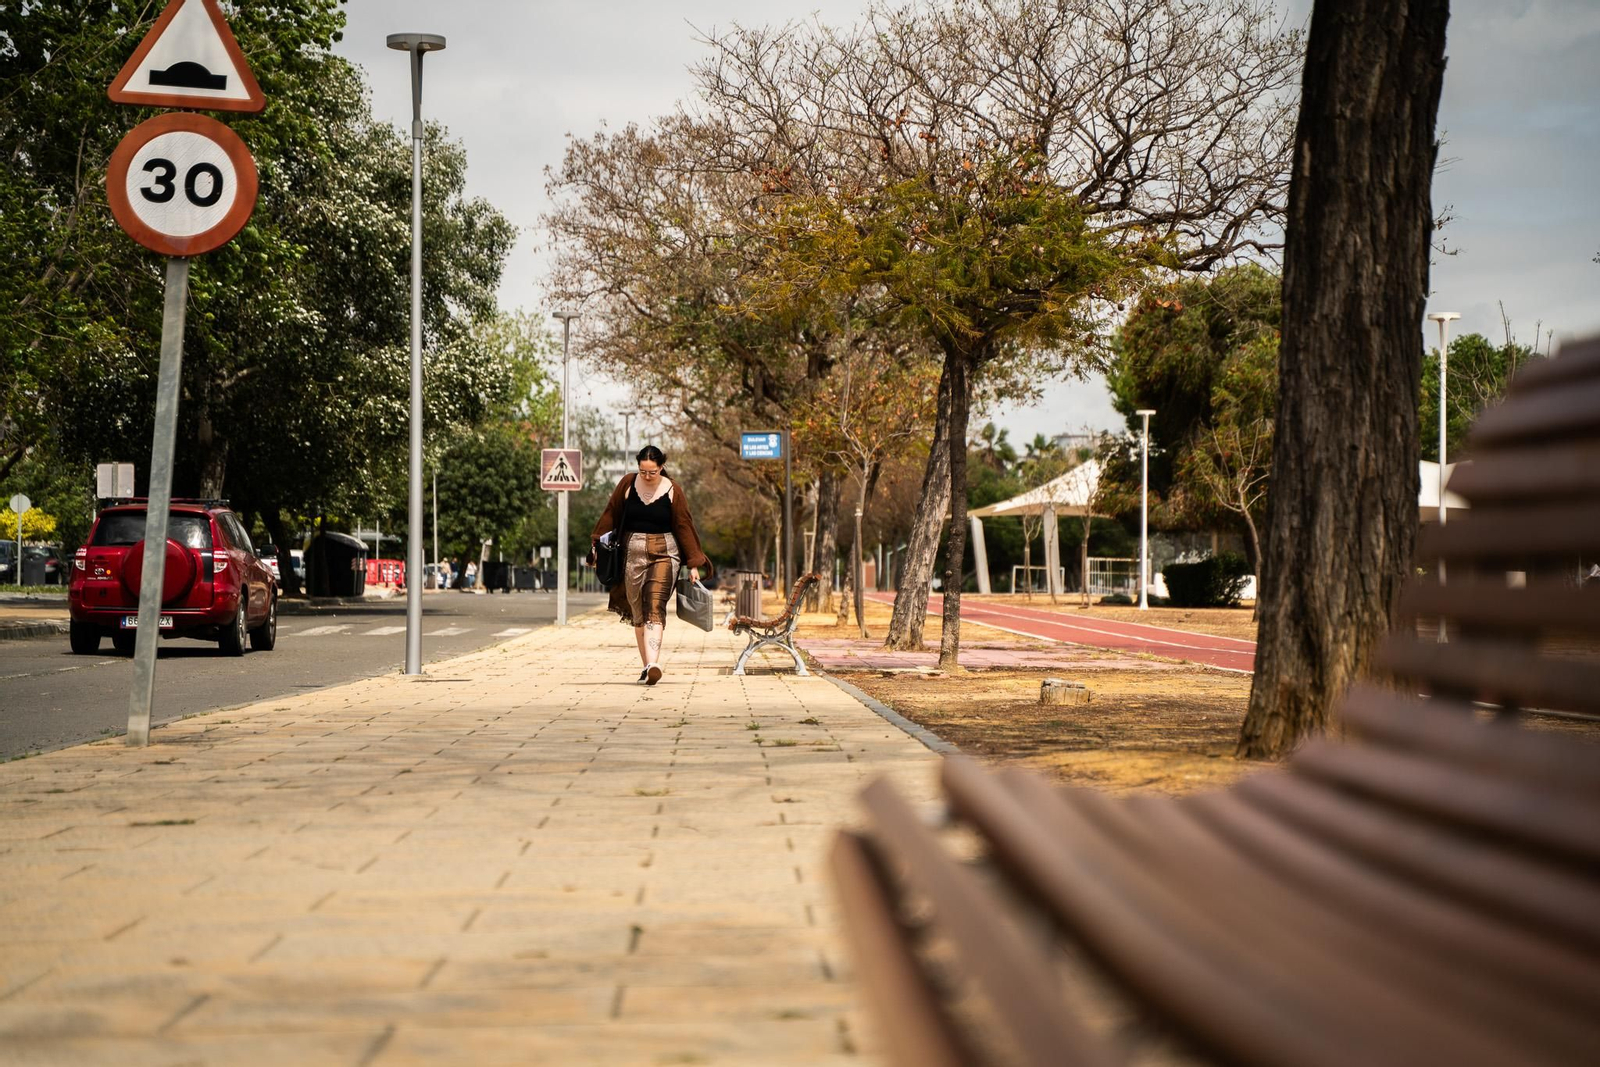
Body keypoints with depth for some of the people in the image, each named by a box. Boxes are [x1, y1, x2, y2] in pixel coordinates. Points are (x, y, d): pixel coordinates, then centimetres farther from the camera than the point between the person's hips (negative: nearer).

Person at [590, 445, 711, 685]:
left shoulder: (672, 490, -1)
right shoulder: (628, 484, 3)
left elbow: (684, 527, 2)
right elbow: (611, 515, 11)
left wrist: (693, 564, 2)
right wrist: (597, 545, 7)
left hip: (664, 553, -3)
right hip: (632, 553, 3)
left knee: (655, 607, -17)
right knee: (637, 612, 5)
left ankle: (652, 665, -29)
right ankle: (647, 665, 13)